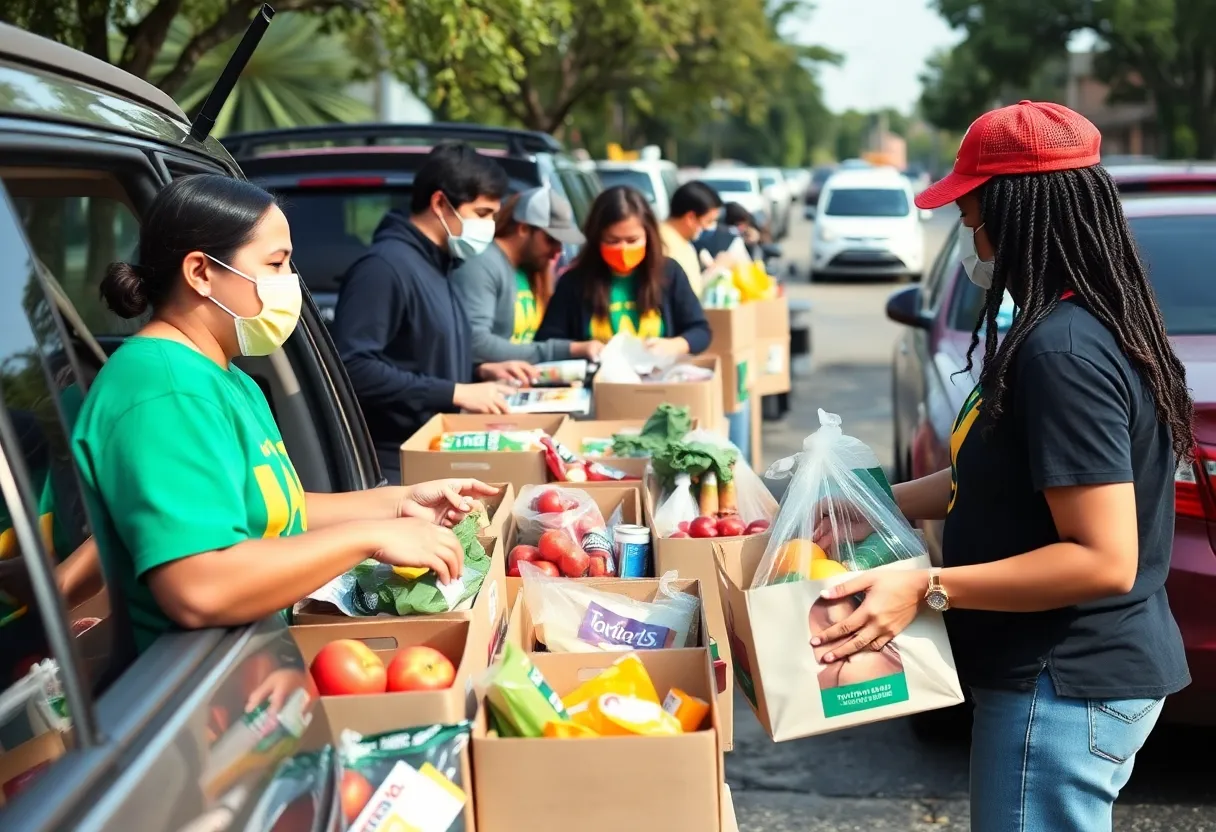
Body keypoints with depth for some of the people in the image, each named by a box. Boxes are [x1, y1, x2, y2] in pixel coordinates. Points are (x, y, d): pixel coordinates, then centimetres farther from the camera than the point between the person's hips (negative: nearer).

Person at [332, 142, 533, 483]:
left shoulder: (437, 266, 14)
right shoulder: (384, 266, -17)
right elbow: (353, 367, -27)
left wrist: (480, 371, 7)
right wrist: (456, 393, -23)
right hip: (396, 465, -9)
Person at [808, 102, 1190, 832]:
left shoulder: (1062, 350, -24)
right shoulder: (1085, 326, 8)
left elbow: (1105, 560, -26)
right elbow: (1002, 477, 16)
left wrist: (927, 588, -26)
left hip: (1063, 689, -10)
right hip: (1076, 672, 10)